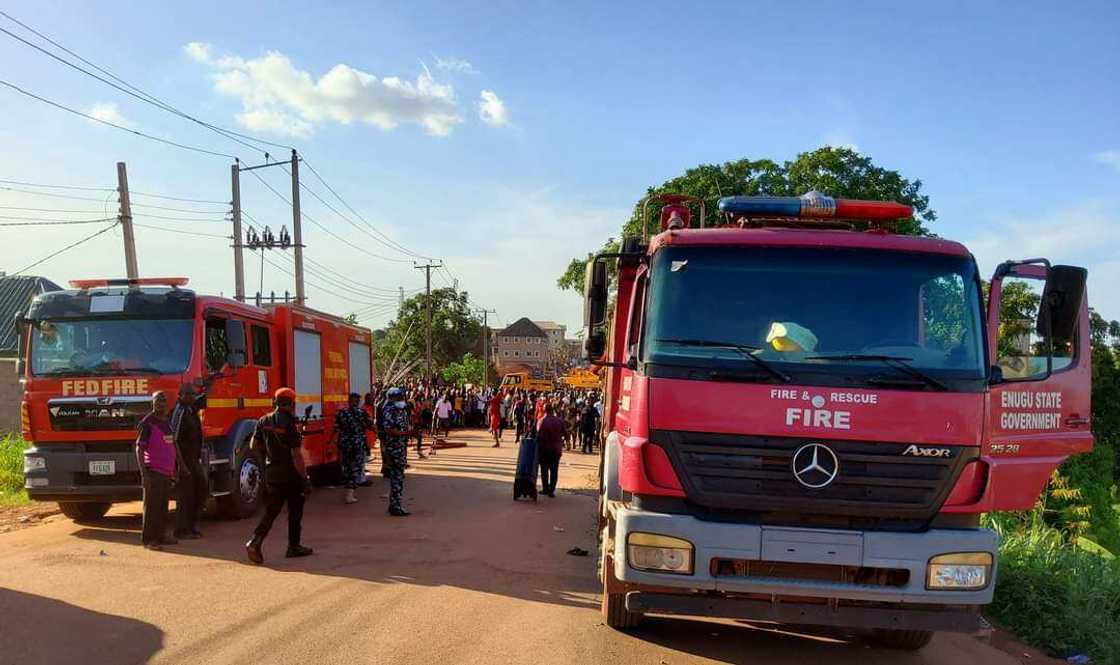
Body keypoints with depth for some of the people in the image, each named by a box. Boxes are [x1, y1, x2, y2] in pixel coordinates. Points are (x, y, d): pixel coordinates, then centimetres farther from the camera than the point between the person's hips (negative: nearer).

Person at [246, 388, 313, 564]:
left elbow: (254, 446, 8)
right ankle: (294, 546, 18)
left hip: (271, 472, 5)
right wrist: (305, 479, -17)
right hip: (290, 474, -5)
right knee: (295, 510, 11)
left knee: (271, 510, 10)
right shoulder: (290, 425, -17)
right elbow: (296, 456, -20)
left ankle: (255, 541, -9)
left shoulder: (264, 421, 1)